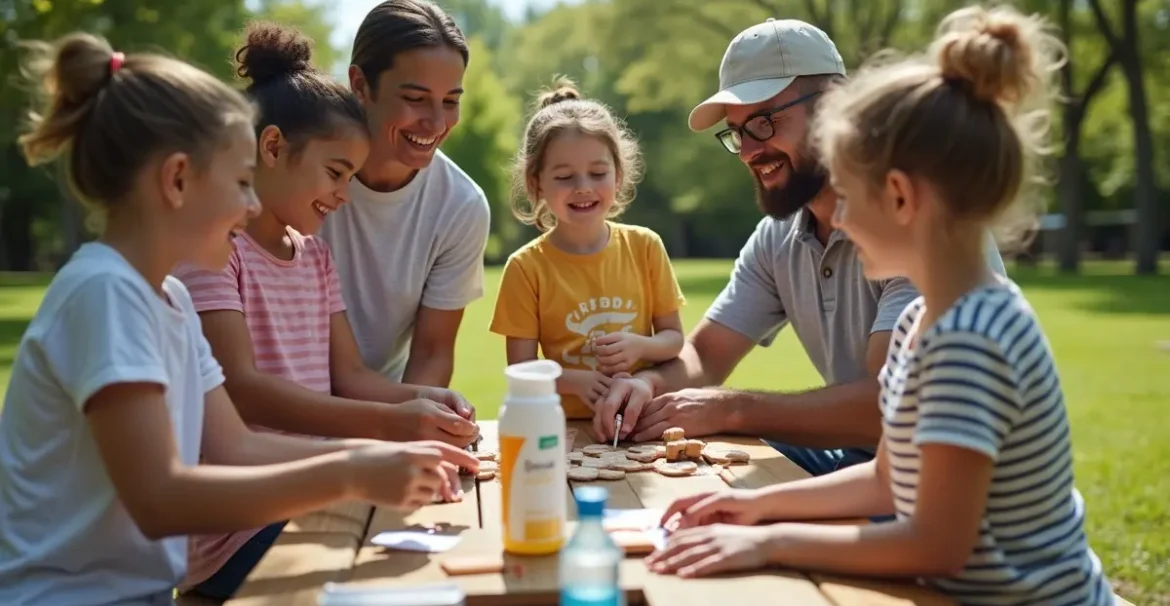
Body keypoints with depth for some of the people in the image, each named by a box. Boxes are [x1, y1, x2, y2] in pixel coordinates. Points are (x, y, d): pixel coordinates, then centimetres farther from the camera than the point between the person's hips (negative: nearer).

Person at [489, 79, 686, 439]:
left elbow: (674, 339, 9)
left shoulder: (645, 246, 2)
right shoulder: (526, 267, -3)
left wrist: (639, 346, -11)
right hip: (567, 426, -2)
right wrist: (577, 381, -20)